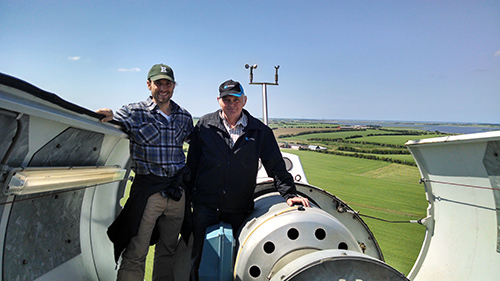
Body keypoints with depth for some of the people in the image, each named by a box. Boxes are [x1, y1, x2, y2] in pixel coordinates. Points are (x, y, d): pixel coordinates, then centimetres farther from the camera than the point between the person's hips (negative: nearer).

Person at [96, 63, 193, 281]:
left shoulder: (184, 117, 8)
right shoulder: (133, 113, -3)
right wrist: (108, 116, -30)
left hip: (177, 192, 4)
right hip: (147, 190, -4)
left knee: (168, 250, 18)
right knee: (135, 253, 0)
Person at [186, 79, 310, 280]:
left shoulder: (260, 131, 2)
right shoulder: (204, 125, 2)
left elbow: (276, 166, 2)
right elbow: (192, 164, 6)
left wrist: (289, 193, -7)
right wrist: (188, 194, 5)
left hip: (239, 210, 0)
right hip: (205, 206, 0)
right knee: (200, 255, 11)